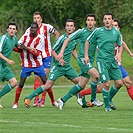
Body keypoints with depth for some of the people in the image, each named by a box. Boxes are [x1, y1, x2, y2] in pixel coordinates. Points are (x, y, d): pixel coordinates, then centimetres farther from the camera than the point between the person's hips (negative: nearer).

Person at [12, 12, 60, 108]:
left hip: (47, 55, -1)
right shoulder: (29, 30, 1)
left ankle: (43, 99, 2)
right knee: (37, 77, -5)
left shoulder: (47, 27, -5)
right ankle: (36, 98, -3)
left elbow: (57, 34, 9)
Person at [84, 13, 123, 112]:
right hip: (102, 60, -4)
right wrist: (86, 55, 4)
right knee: (106, 83, -12)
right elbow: (88, 41, 8)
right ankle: (107, 105, 6)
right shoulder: (98, 31, -4)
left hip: (112, 60, 4)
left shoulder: (116, 32, 5)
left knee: (119, 83, -1)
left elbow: (120, 45, 17)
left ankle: (109, 99, 25)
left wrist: (119, 54, -3)